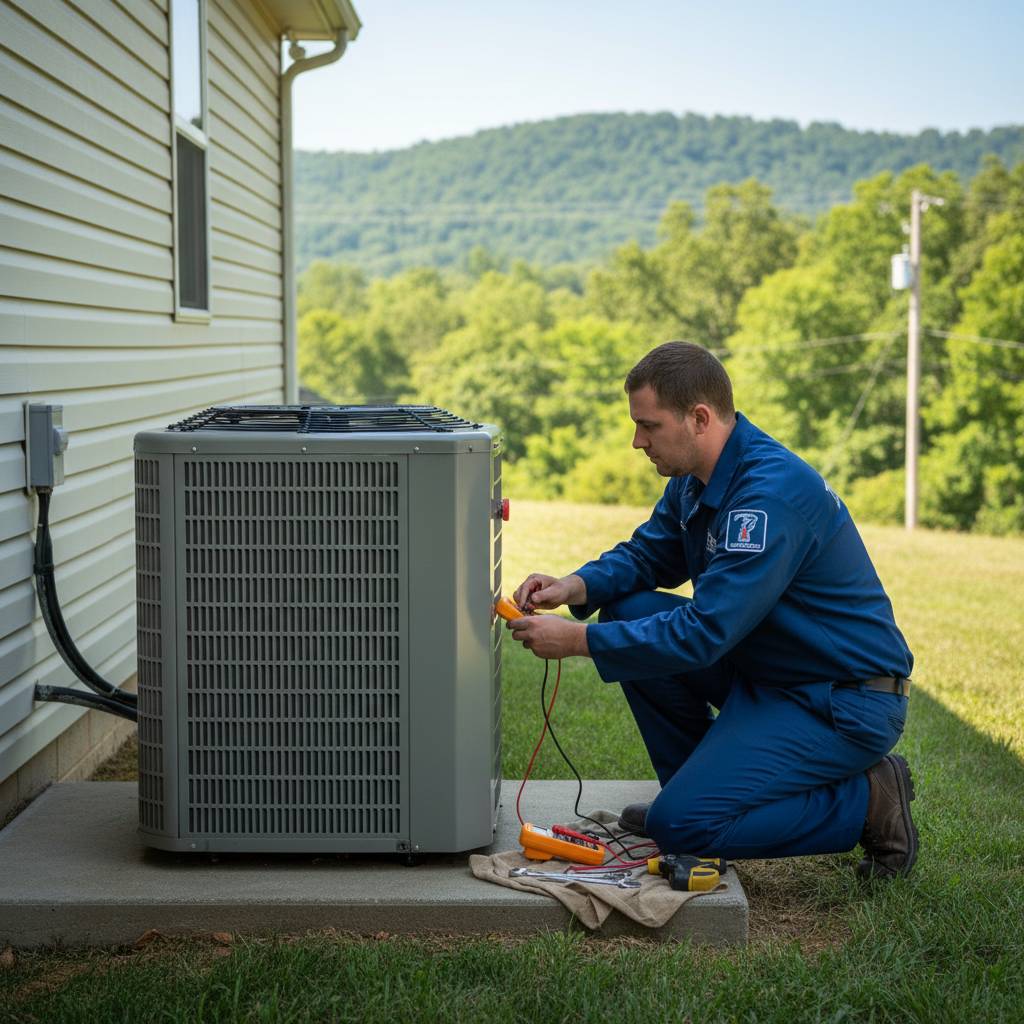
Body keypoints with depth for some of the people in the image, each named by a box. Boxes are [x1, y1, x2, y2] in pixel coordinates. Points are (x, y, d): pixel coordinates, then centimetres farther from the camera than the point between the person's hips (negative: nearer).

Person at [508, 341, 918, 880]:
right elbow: (646, 553, 15)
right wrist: (575, 587, -6)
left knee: (681, 826, -18)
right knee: (630, 610, 0)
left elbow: (704, 633, -30)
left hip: (846, 703, -9)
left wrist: (578, 641, -24)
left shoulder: (772, 493, -27)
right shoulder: (696, 479, 3)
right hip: (767, 672, 9)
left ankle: (866, 801, -3)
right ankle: (694, 783, 12)